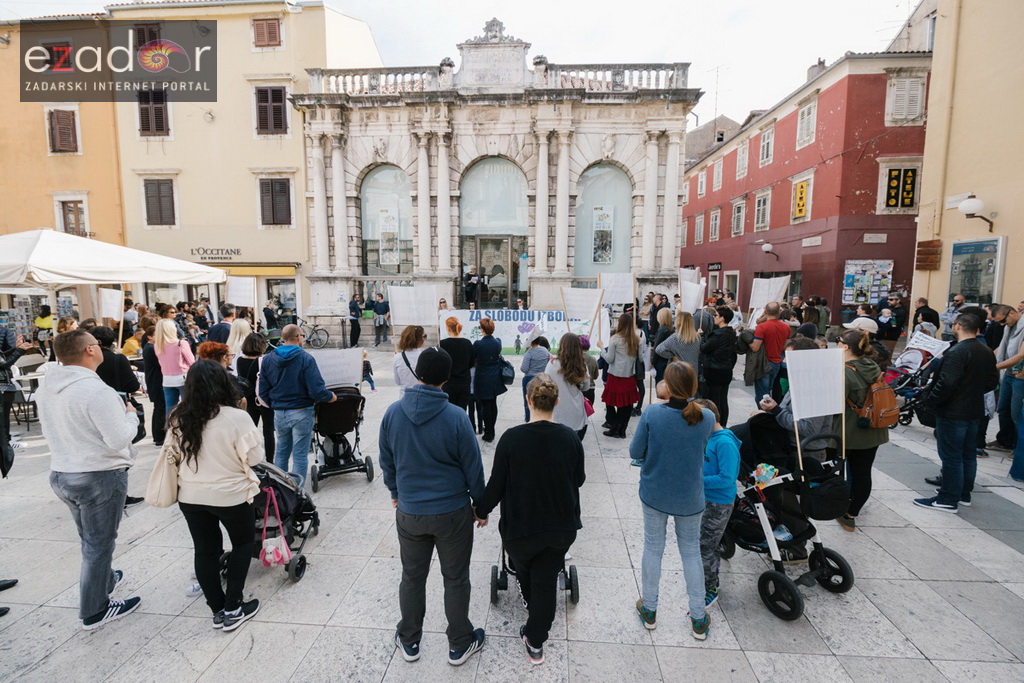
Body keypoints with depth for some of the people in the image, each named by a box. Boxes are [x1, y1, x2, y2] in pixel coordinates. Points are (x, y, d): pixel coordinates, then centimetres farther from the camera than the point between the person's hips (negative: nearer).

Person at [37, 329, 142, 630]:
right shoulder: (96, 391, -26)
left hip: (60, 473, 8)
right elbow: (119, 439, -24)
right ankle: (95, 610, 22)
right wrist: (131, 415, -8)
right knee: (99, 544, 8)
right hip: (100, 476, -8)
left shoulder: (46, 387, 1)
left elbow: (57, 427, 14)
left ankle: (102, 579, 46)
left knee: (90, 539, 26)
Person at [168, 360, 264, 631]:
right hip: (231, 496, -4)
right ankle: (233, 609, 18)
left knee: (205, 550, 17)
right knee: (243, 543, 18)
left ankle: (217, 609, 29)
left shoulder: (178, 419, -9)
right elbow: (254, 457, -15)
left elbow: (174, 454, 6)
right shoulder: (237, 418, -24)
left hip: (190, 496, 4)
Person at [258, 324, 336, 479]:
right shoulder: (306, 359, -14)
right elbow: (317, 390, -20)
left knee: (281, 452, 20)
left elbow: (263, 391, 7)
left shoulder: (268, 359, 2)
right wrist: (330, 397, -1)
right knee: (300, 455, 4)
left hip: (279, 413, 5)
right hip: (301, 413, -5)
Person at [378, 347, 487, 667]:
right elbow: (473, 467, -10)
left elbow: (386, 461, 4)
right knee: (455, 579, 15)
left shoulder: (392, 412, -9)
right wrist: (481, 504, 5)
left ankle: (409, 641, 40)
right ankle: (460, 645, 33)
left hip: (409, 511, 3)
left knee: (412, 577, 21)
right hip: (452, 511, -3)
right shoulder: (456, 417, -20)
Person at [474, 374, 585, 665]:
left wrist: (481, 510, 5)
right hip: (562, 527, 0)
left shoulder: (511, 438, -22)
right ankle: (536, 642, 29)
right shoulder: (570, 438, -14)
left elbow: (496, 485, -14)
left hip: (520, 527, 0)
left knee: (524, 571, 28)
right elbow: (579, 480, 1)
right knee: (546, 580, 18)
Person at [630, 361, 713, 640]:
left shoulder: (651, 414, -24)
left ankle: (649, 609, 36)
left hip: (654, 494, -1)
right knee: (691, 552, 20)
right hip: (690, 499, 1)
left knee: (653, 548, 19)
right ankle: (698, 619, 35)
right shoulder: (706, 418, -17)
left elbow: (635, 452, -14)